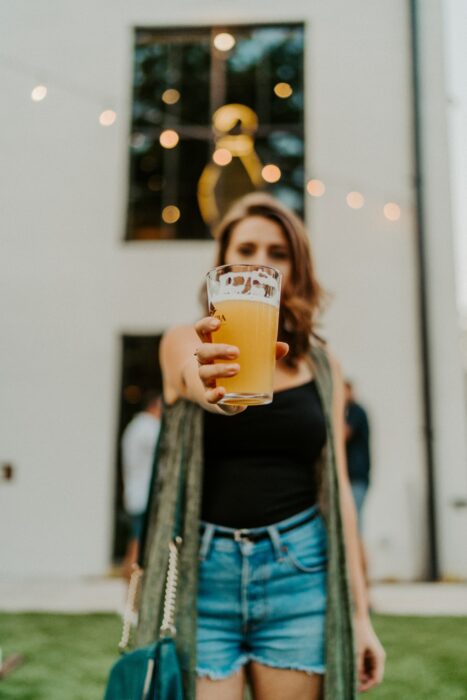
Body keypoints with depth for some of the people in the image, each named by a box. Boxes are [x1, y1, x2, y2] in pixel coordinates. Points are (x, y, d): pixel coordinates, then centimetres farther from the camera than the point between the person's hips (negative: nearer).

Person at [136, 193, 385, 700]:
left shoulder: (321, 366, 8)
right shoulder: (187, 340, 3)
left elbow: (337, 486, 8)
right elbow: (198, 383, -21)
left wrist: (359, 613, 5)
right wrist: (209, 382, -46)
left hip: (299, 570, 2)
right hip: (203, 569, -2)